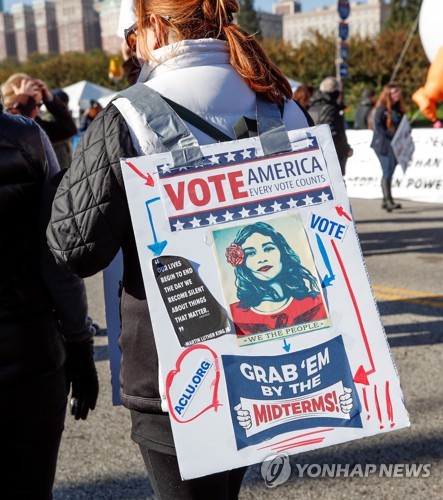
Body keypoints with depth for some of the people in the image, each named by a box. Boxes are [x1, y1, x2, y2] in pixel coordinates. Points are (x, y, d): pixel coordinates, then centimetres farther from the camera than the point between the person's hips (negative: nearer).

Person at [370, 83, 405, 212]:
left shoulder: (398, 108, 14)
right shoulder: (381, 108, -8)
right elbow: (378, 126, -16)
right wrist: (392, 135, -21)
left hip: (395, 145, 7)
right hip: (383, 144, -7)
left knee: (389, 173, 11)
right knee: (387, 173, -11)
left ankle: (386, 200, 17)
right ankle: (388, 201, -12)